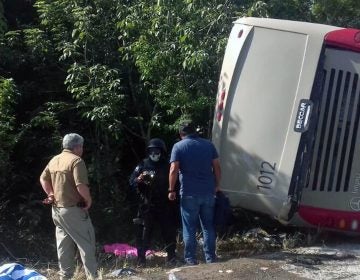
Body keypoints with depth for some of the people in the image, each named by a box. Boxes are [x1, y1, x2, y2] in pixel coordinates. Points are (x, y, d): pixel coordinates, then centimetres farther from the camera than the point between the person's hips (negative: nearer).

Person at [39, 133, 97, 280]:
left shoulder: (54, 160, 10)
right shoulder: (76, 160, -15)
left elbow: (43, 178, 18)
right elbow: (81, 185, -24)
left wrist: (51, 194, 14)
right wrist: (89, 200, -10)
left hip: (57, 209, 8)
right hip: (73, 209, -8)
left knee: (64, 245, 14)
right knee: (86, 243, 0)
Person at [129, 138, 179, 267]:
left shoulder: (167, 166, 6)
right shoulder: (142, 165, 4)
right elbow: (132, 183, 2)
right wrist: (139, 180, -18)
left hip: (165, 205, 1)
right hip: (147, 205, -1)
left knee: (169, 231, 5)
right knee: (144, 231, -2)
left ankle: (171, 257, 17)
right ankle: (141, 258, 5)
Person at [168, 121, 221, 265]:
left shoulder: (178, 146, -3)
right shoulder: (208, 144, 7)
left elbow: (174, 170, -11)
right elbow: (217, 167, 6)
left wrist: (171, 190, -4)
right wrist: (217, 185, 16)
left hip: (189, 193, -3)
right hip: (208, 192, 3)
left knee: (189, 228, 6)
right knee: (208, 226, 12)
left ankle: (190, 258, 9)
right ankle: (210, 257, 14)